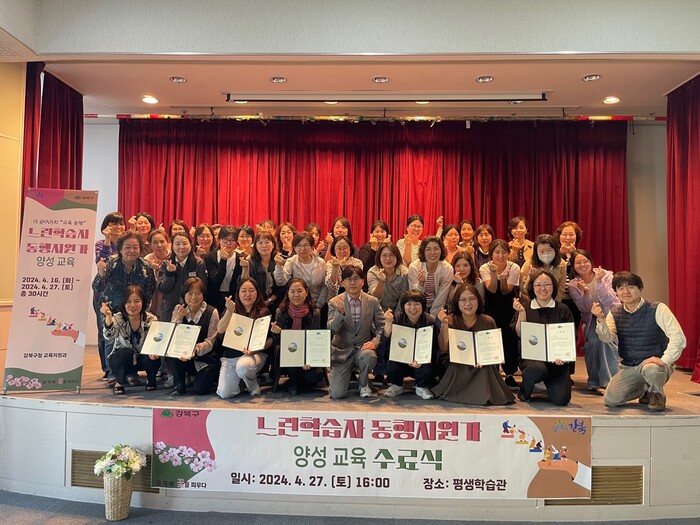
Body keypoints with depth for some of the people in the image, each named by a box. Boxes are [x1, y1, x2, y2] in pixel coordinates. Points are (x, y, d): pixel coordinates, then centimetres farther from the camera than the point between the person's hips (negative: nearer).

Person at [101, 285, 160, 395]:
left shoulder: (151, 319, -13)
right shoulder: (118, 318, -15)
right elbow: (110, 336, -33)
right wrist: (108, 316, -49)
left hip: (143, 358, 1)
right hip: (122, 360, -1)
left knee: (152, 358, -30)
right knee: (126, 352, -33)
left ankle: (151, 380, 4)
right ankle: (119, 382, -5)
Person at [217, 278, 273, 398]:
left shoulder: (264, 312, 4)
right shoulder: (231, 310, 10)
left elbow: (270, 340, 0)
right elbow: (221, 331, -5)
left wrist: (254, 349, -18)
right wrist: (229, 311, -19)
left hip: (256, 354, -2)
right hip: (230, 355, 3)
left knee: (243, 366, -38)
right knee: (225, 393, -14)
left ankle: (253, 386, -4)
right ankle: (241, 380, 20)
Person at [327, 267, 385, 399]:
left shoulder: (373, 301, -1)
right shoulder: (334, 303, -5)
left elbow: (381, 325, 4)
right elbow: (330, 331, -12)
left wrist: (375, 342, -15)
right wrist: (340, 313, -30)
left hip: (363, 348, 1)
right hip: (341, 351, -1)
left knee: (369, 355, -37)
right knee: (337, 394, -13)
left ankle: (363, 384, -2)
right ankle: (332, 373, 25)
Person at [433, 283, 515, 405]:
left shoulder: (488, 322, 1)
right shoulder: (451, 321, -3)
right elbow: (444, 348, -14)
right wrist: (444, 324, -25)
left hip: (483, 368, 1)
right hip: (457, 369, 0)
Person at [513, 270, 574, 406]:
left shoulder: (562, 310, 7)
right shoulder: (525, 309, 7)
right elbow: (520, 334, -3)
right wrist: (522, 313, -13)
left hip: (556, 360, 1)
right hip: (531, 357, -1)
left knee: (561, 399, -17)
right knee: (538, 368, -37)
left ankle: (548, 384, 20)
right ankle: (524, 392, -3)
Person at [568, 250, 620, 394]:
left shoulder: (606, 275, -10)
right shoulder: (573, 285, -6)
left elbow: (609, 301, -22)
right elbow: (585, 309, -13)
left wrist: (599, 282, -34)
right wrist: (585, 292, -30)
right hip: (592, 321, 1)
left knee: (607, 340, -29)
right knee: (593, 341, -27)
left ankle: (608, 381, -18)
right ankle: (595, 381, -12)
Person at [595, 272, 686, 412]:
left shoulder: (657, 309, -10)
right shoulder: (615, 313, 3)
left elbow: (678, 337, -18)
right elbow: (607, 338, -13)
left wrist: (664, 360, -27)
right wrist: (600, 319, -30)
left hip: (654, 364, -4)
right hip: (628, 368, 5)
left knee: (650, 369, -40)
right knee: (611, 400, -11)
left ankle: (657, 394, -4)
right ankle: (644, 389, 19)